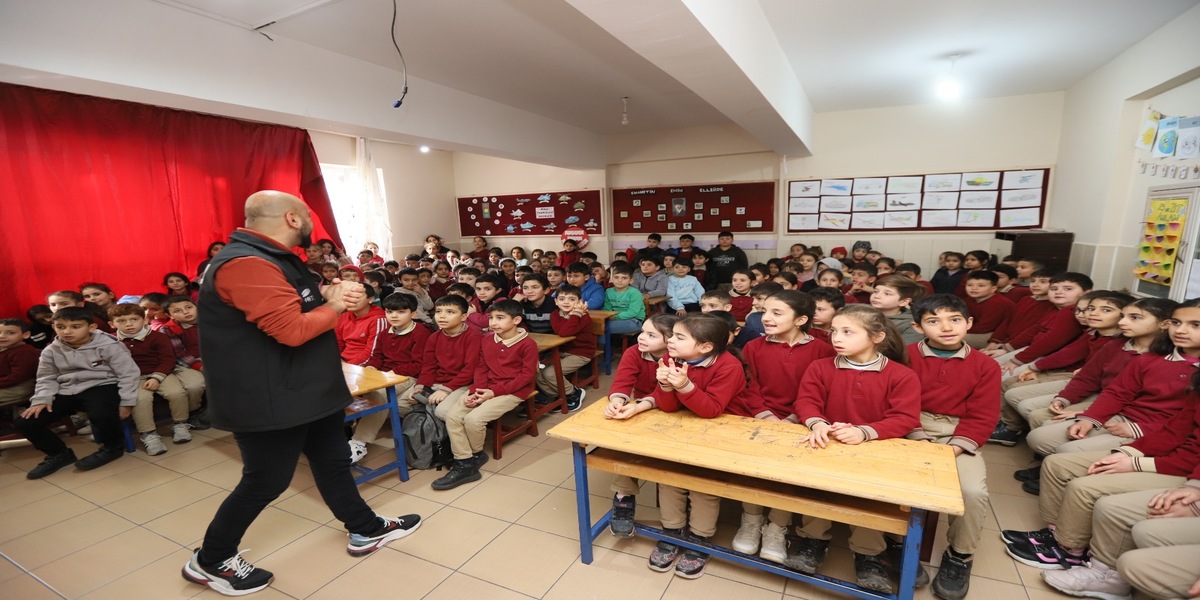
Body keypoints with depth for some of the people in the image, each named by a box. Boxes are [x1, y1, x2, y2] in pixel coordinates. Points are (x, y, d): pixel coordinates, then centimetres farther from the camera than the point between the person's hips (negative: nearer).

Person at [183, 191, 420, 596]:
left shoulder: (273, 258, 10)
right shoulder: (247, 264, -26)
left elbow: (300, 304, 17)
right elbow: (292, 330, -32)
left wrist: (325, 294, -5)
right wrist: (335, 305, -15)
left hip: (306, 390, 10)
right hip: (271, 400, -10)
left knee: (333, 460, 18)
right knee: (265, 482, 8)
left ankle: (366, 530, 34)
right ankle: (210, 561, 33)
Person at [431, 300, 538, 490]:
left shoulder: (528, 344, -11)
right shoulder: (486, 340, 10)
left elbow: (527, 376, -14)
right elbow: (481, 368, 10)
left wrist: (495, 392, -19)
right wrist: (475, 391, -9)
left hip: (513, 392, -7)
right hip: (486, 389, 7)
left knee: (473, 418, -24)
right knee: (452, 414, -12)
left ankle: (476, 454, 7)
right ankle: (464, 464, -4)